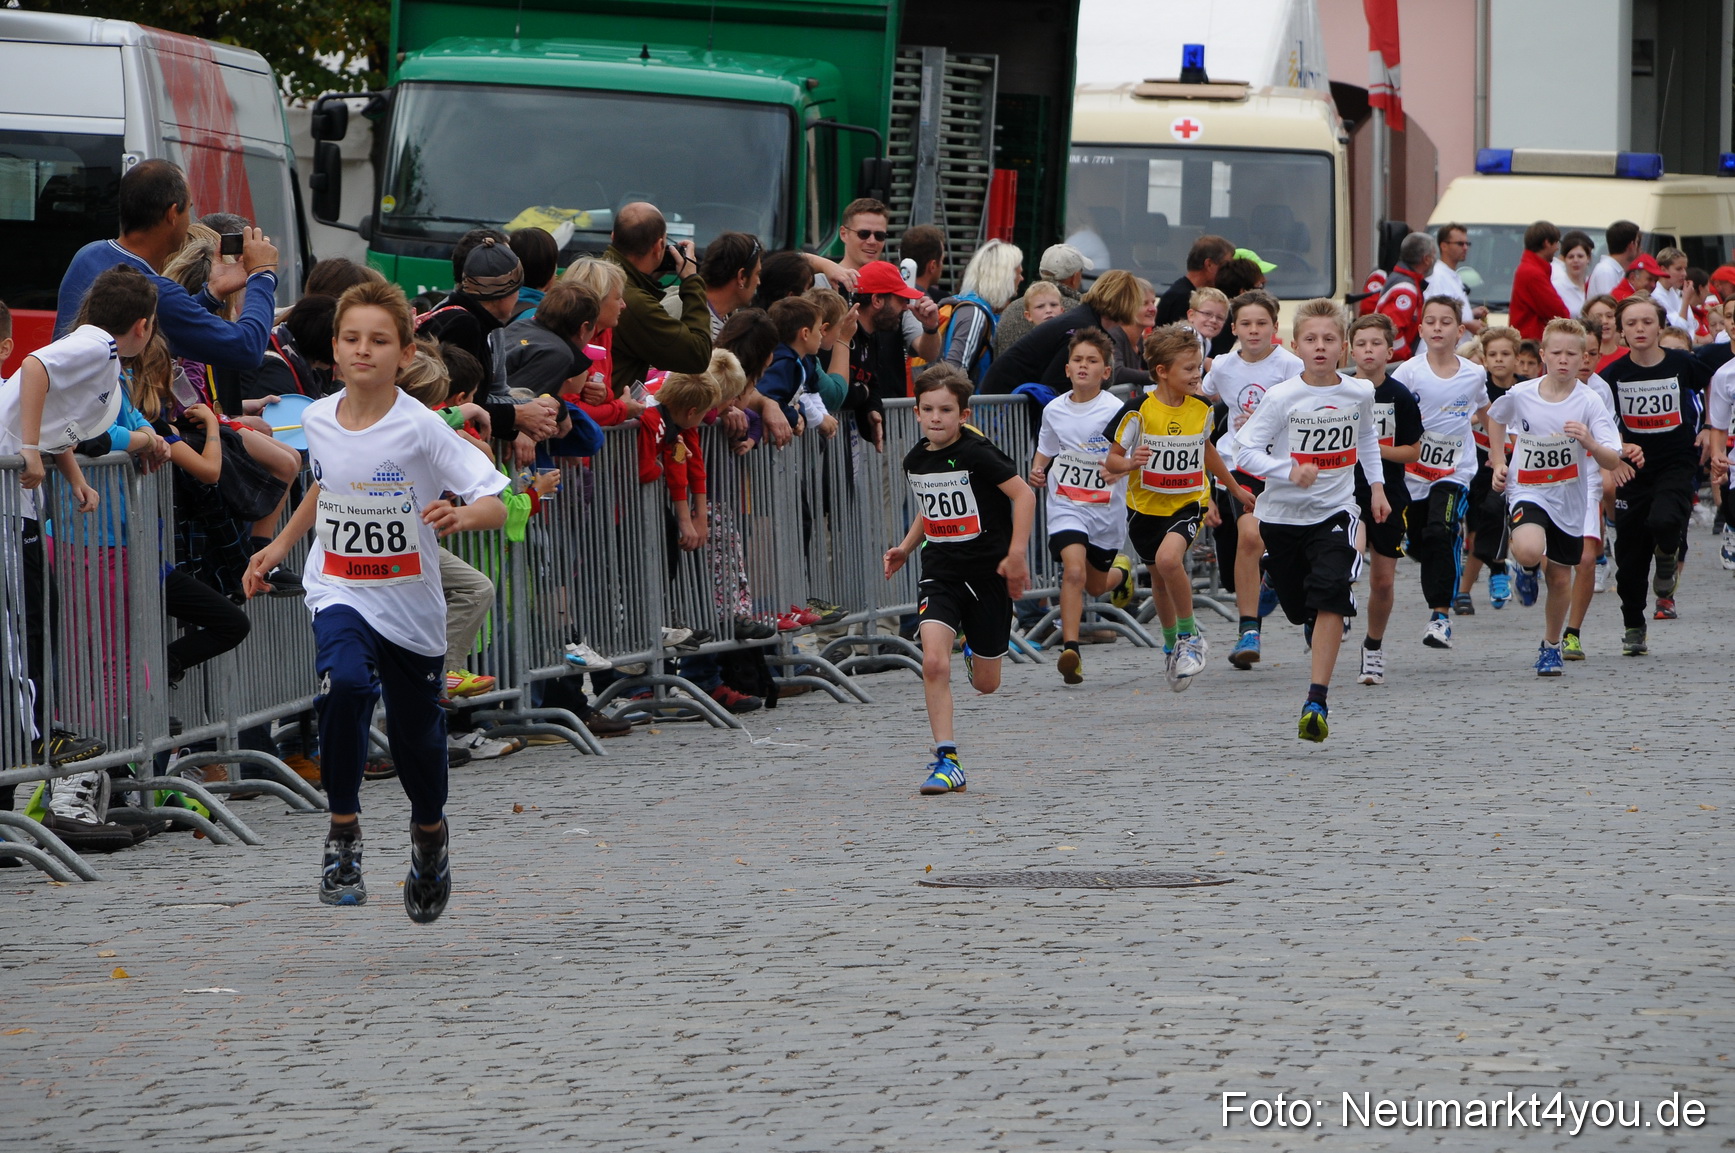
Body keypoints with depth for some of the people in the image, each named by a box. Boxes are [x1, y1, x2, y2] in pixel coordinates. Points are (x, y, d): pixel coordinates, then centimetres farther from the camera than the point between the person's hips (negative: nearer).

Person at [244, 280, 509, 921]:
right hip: (339, 592, 1)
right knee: (346, 682, -30)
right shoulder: (318, 420, -2)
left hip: (411, 605, -1)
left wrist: (462, 515, -39)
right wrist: (282, 544, 20)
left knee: (417, 739, 11)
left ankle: (430, 833, 45)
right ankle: (343, 831, -16)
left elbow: (496, 507, -18)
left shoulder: (420, 429, -16)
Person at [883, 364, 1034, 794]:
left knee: (985, 683, 8)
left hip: (988, 571, -4)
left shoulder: (976, 453, -16)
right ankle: (946, 760, -15)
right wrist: (906, 547, 9)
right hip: (940, 571, 4)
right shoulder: (916, 459, 4)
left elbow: (1023, 495, -15)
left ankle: (978, 650, 46)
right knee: (934, 662, -20)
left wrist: (1016, 555, -19)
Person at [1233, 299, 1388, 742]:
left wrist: (1376, 485, 19)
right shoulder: (1281, 398, -12)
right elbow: (1246, 450, -13)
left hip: (1334, 511, 0)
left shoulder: (1360, 393, -1)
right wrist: (1289, 471, -28)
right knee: (1298, 606, 9)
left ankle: (1317, 701, -21)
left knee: (1330, 597, -19)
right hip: (1283, 514, 0)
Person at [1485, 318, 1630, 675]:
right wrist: (1498, 463, 7)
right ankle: (1528, 567, 9)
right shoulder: (1520, 395, -10)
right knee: (1528, 550, -31)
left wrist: (1590, 443, -39)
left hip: (1569, 499, 1)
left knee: (1561, 578, 11)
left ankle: (1551, 646, 35)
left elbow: (1612, 462, -19)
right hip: (1527, 491, -1)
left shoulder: (1589, 402, -14)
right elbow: (1495, 417, 15)